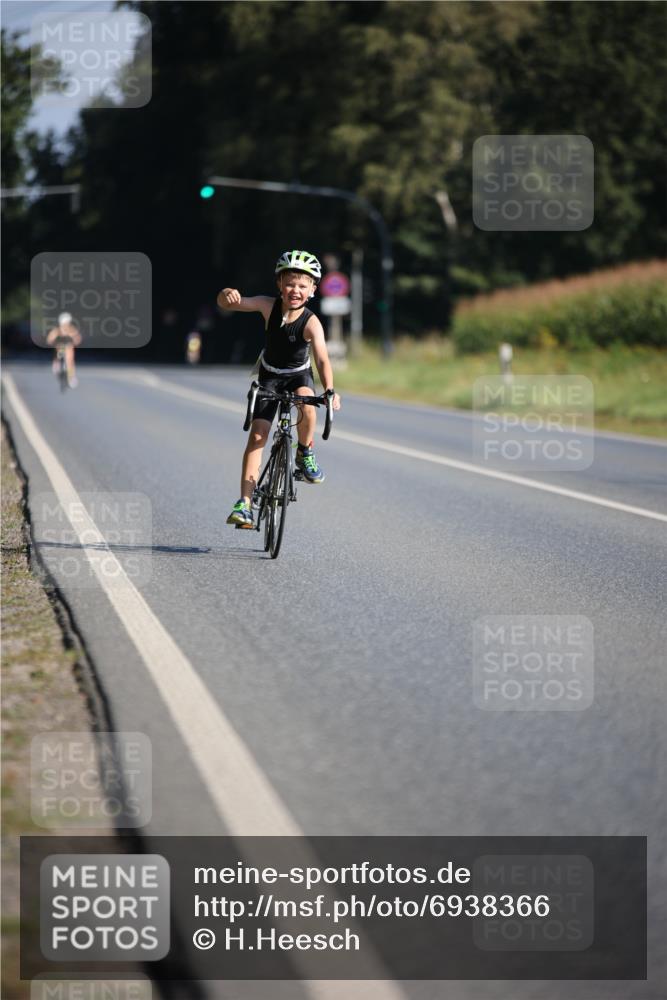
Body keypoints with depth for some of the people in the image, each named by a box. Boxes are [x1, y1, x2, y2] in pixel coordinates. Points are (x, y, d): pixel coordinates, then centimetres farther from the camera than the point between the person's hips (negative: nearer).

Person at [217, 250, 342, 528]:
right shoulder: (268, 306, -22)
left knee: (307, 407, -34)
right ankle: (245, 503, -9)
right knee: (257, 435, -9)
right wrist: (228, 295, -52)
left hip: (299, 375, -1)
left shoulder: (311, 322, -28)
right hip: (269, 375, 1)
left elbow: (322, 358, -39)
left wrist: (330, 390, -56)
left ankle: (305, 453, -4)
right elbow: (226, 304, -26)